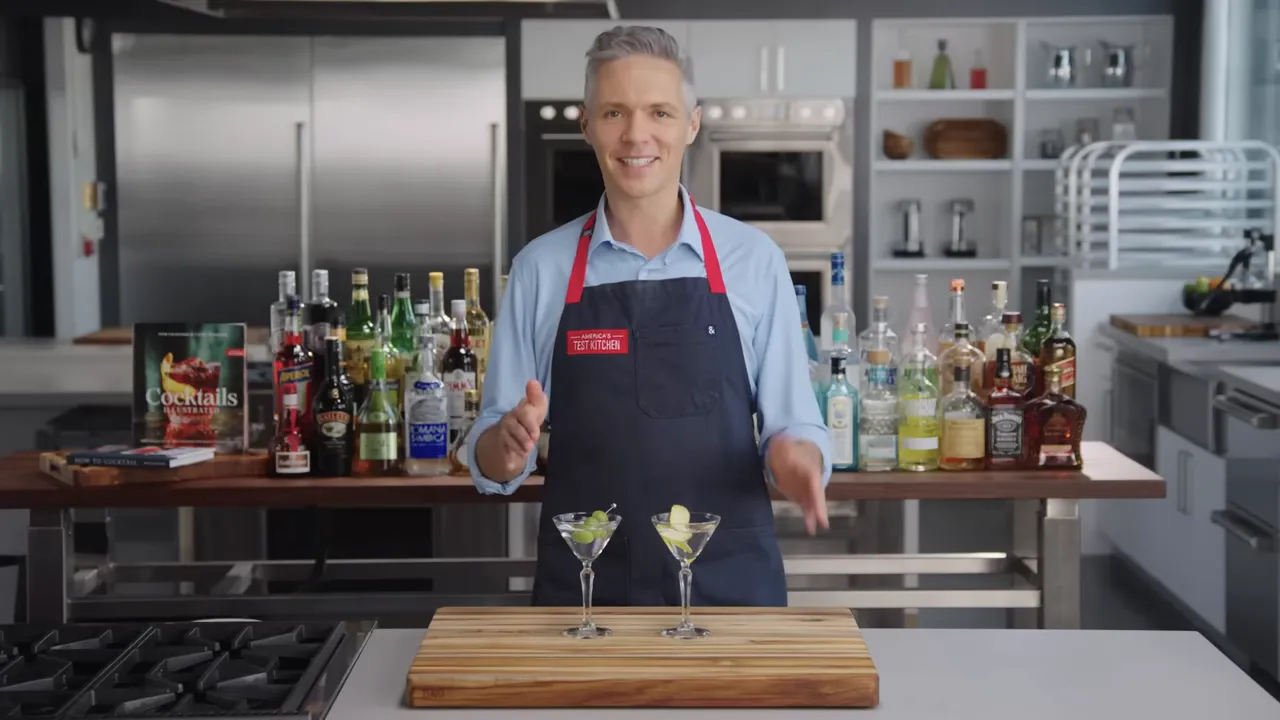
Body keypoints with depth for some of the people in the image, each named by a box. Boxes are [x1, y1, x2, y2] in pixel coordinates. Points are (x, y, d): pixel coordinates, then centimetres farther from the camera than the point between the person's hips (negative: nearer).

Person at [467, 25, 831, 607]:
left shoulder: (754, 259, 0)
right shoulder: (539, 269, 2)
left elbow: (792, 425, 3)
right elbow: (489, 461, 4)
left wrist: (794, 458, -19)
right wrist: (508, 444, -18)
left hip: (730, 586, 0)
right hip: (580, 589, 0)